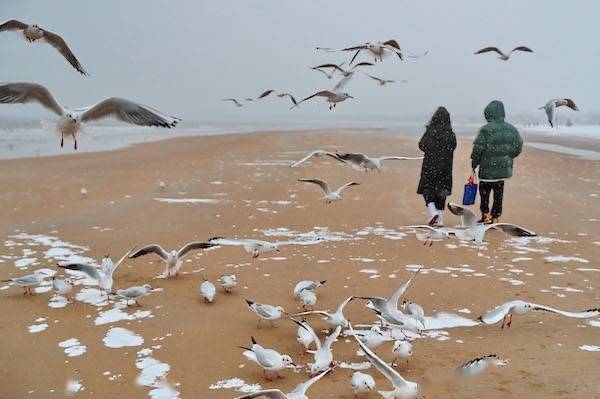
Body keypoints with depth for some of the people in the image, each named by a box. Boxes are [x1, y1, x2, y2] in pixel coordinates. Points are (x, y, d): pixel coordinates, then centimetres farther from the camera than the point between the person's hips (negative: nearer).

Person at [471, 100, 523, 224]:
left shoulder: (486, 129, -15)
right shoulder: (511, 129, 3)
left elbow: (477, 149, -15)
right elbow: (518, 147, 10)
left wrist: (474, 165, -4)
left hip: (488, 169, -5)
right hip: (504, 168, 5)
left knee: (484, 192, 7)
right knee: (498, 195, 14)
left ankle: (486, 216, 2)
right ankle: (495, 217, 20)